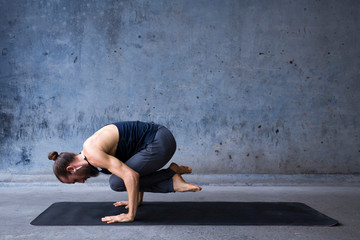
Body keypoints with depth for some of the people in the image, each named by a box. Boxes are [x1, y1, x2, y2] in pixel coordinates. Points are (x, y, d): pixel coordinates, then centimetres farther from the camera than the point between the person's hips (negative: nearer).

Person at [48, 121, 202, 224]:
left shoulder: (92, 154, -15)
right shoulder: (92, 148, 17)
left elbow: (131, 176, -25)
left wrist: (130, 215, -18)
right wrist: (138, 200, 29)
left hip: (160, 143, -10)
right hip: (160, 137, 10)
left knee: (116, 183, -8)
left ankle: (171, 174, -2)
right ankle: (173, 183, 11)